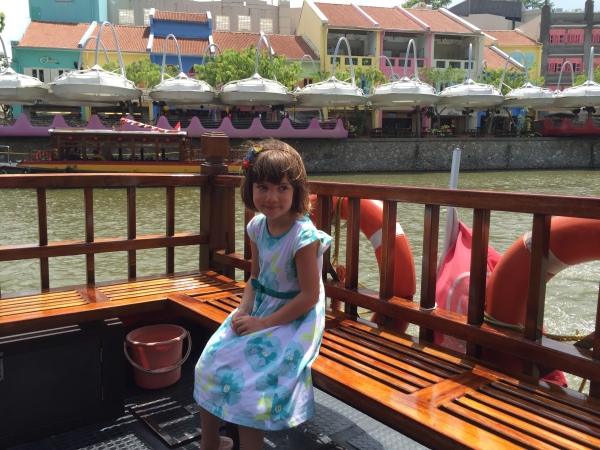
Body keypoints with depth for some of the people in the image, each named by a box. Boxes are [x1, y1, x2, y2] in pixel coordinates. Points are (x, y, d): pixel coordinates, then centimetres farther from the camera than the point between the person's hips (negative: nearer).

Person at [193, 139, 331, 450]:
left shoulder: (303, 236, -23)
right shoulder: (258, 226, -1)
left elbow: (310, 295, -21)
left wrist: (264, 323, -20)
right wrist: (244, 309, -7)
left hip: (294, 319, -7)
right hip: (260, 309, 7)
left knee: (245, 376, -18)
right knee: (212, 361, 0)